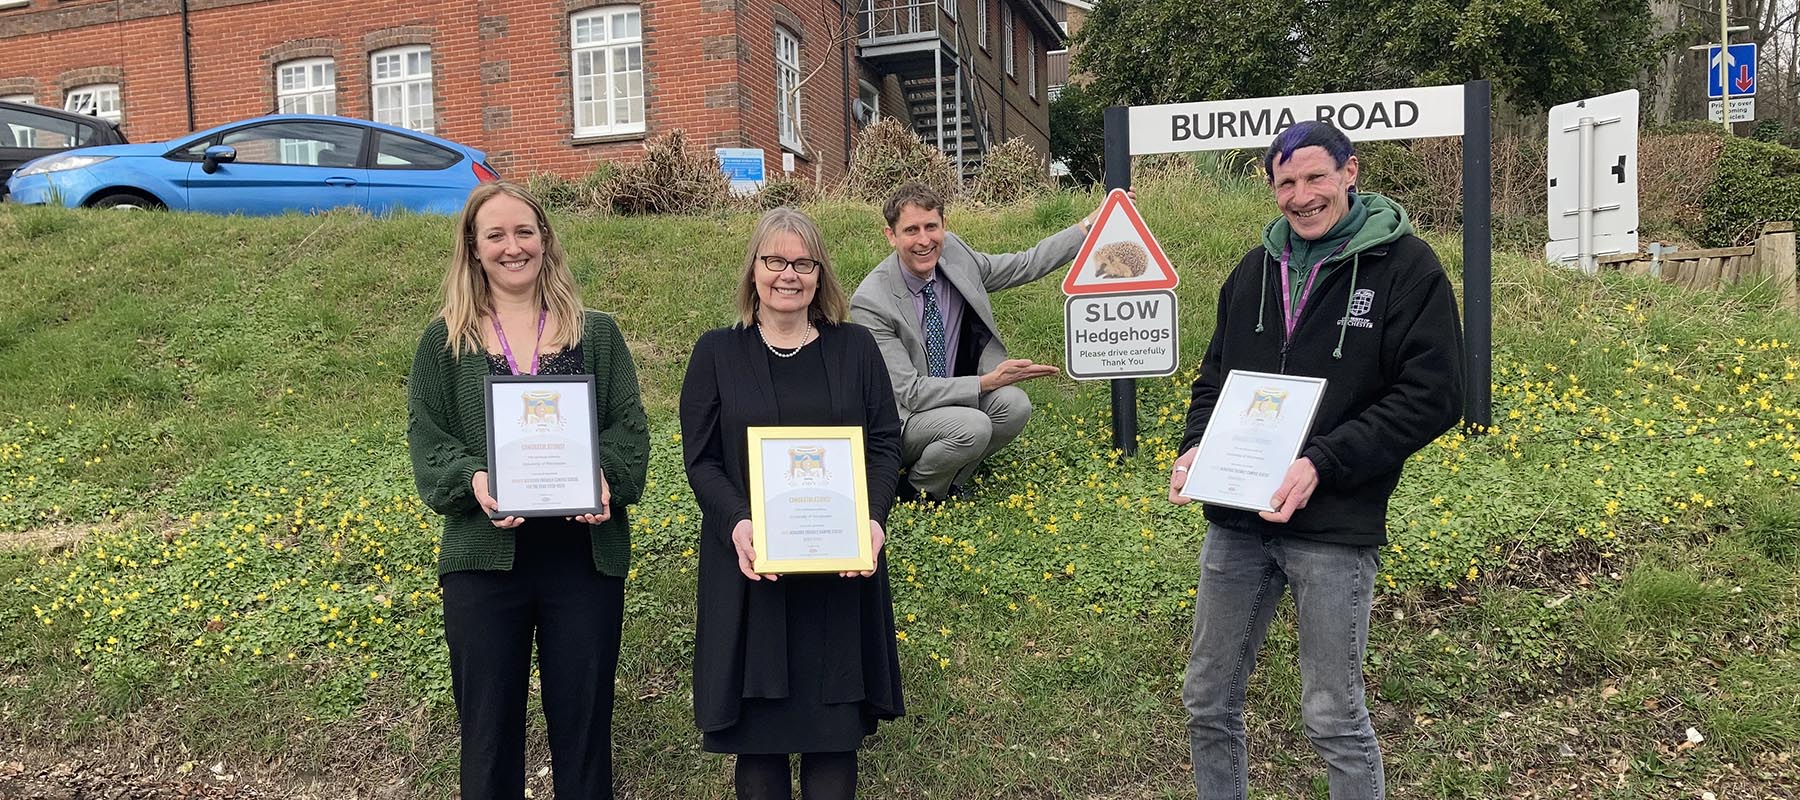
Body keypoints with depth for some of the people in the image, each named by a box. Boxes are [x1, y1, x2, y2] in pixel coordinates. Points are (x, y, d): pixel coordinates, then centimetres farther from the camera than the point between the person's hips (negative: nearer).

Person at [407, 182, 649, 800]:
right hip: (484, 558, 0)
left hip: (586, 555, 1)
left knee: (584, 720, 9)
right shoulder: (444, 342, 7)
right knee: (489, 727, 8)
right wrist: (472, 479, -18)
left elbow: (630, 425, 3)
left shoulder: (597, 334, 8)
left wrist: (605, 477, -17)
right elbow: (426, 438, 2)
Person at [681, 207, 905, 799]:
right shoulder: (718, 353, 4)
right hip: (752, 564, -1)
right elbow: (700, 460, 0)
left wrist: (874, 518, -12)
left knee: (837, 719, 5)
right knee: (758, 722, 4)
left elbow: (886, 443, 5)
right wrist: (737, 525, -18)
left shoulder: (855, 348, 7)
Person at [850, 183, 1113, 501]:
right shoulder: (870, 302, -22)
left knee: (1015, 403, -23)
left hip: (951, 400, 6)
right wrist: (988, 382, -23)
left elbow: (1027, 265, 8)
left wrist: (1093, 223, 4)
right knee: (972, 426, -33)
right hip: (899, 417, -6)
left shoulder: (954, 253, -5)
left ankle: (950, 481, 0)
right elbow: (909, 392, -23)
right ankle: (916, 490, -2)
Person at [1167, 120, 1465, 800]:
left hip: (1335, 527, -5)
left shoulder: (1405, 267, -6)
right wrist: (1194, 447, -1)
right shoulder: (1255, 270, 11)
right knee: (1208, 700, 15)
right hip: (1235, 521, 6)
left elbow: (1432, 397, -11)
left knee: (1334, 719, 6)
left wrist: (1321, 464, -20)